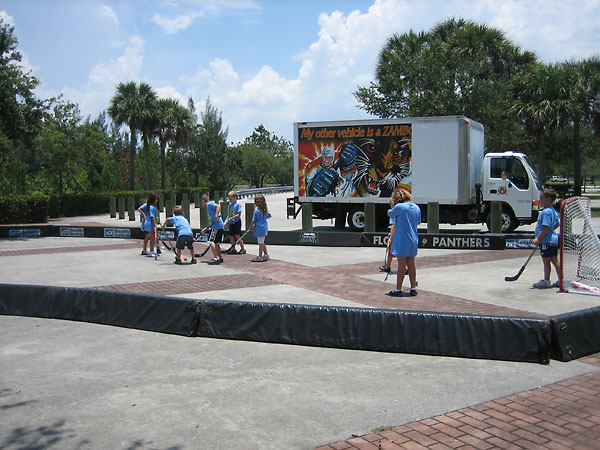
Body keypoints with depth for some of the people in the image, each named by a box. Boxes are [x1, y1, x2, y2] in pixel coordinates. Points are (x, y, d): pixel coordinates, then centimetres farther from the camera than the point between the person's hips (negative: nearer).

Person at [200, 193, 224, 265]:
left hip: (216, 226, -10)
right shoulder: (209, 206, 25)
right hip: (220, 226, 10)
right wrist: (206, 228, 32)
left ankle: (216, 258, -15)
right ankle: (220, 257, 23)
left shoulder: (209, 204, -4)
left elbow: (218, 206, -23)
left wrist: (216, 215, -29)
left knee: (211, 241, -11)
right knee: (216, 242, 17)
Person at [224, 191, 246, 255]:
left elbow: (238, 215, -14)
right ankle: (233, 249, 20)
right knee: (231, 236, 8)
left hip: (237, 222, -7)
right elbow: (228, 215, 14)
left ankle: (243, 249, -3)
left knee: (237, 236, -11)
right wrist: (226, 222, 0)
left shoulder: (238, 205, -9)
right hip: (231, 223, 7)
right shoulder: (229, 205, 11)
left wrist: (231, 218, -19)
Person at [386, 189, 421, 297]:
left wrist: (392, 206, 19)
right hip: (414, 240, 6)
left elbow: (390, 214, 3)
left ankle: (398, 290, 2)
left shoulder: (399, 207, -13)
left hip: (402, 239, -6)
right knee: (411, 264, 13)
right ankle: (413, 288, 18)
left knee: (401, 265, -3)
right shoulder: (416, 207, 8)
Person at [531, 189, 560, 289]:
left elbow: (546, 228, -23)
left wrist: (538, 238, -20)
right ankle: (561, 281, 17)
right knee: (555, 260, 13)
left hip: (547, 241, -10)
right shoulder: (553, 211, 13)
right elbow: (557, 224, 24)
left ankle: (546, 281, 7)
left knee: (546, 261, -1)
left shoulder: (546, 212, -18)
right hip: (553, 239, 10)